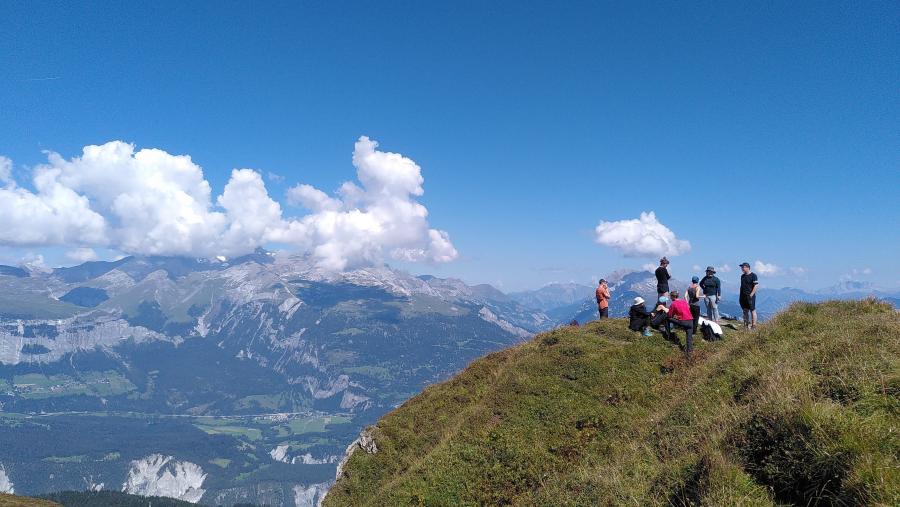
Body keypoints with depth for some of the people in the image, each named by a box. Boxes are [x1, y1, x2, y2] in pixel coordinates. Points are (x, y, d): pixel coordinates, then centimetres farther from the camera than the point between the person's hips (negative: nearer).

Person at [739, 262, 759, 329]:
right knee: (745, 311, 10)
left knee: (752, 310, -5)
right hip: (743, 297, 8)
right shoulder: (742, 276, 15)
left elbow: (756, 286, -12)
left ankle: (754, 326, -4)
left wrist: (751, 294, -17)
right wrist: (741, 295, 13)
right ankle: (746, 325, 16)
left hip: (750, 296, -7)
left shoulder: (753, 275, -7)